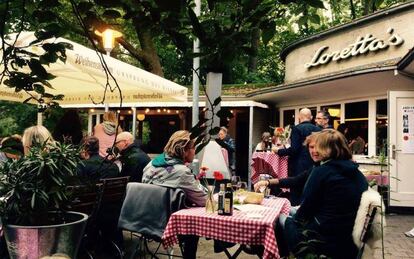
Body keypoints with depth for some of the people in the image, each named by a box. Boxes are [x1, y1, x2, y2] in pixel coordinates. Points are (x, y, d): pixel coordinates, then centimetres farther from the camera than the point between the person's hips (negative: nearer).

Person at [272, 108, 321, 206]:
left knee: (296, 197, 2)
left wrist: (279, 151, -6)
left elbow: (294, 149, -18)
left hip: (299, 168, -5)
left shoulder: (297, 129, -10)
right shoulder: (318, 129, 5)